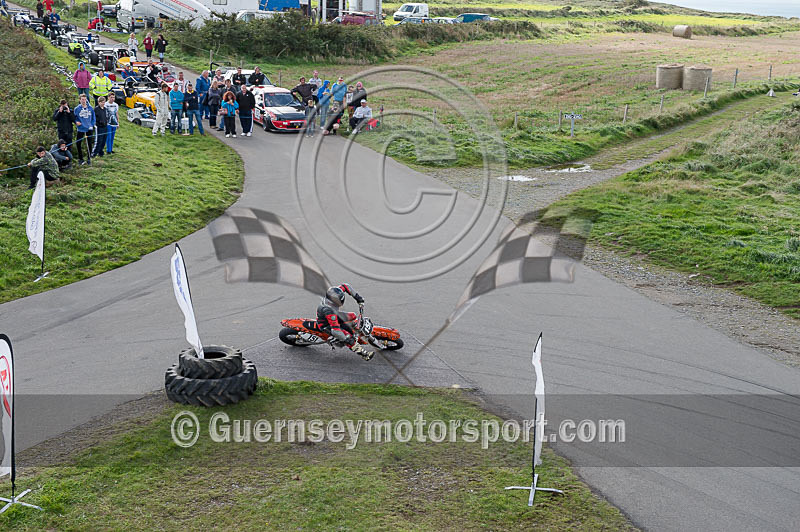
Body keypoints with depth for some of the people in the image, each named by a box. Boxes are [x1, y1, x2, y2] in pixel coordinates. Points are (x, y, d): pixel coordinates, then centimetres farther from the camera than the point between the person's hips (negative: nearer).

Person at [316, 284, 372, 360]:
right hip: (326, 324, -9)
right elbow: (335, 328, -42)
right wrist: (346, 339, -38)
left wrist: (357, 297, -12)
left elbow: (344, 286, -9)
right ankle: (363, 353, -25)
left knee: (353, 316, 19)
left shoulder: (333, 294, -24)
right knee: (347, 335, -25)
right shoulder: (328, 310, -43)